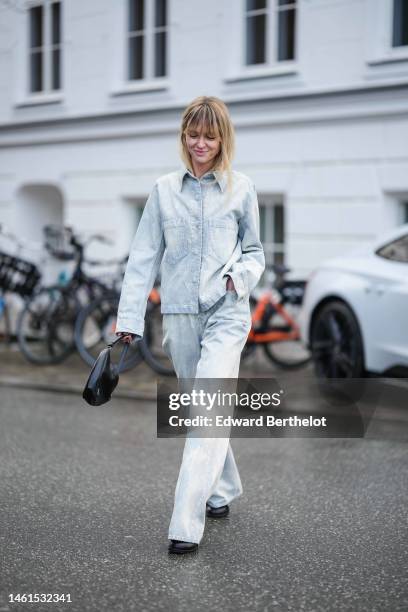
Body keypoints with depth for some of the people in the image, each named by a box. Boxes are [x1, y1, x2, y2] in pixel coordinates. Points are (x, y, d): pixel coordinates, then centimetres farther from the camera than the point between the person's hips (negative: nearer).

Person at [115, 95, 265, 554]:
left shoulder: (241, 188, 3)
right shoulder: (164, 189, 6)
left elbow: (254, 252, 12)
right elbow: (144, 257, 6)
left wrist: (242, 275, -11)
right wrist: (129, 317, 1)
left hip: (226, 313, -3)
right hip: (179, 314, 3)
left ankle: (186, 525, -15)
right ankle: (224, 490, 35)